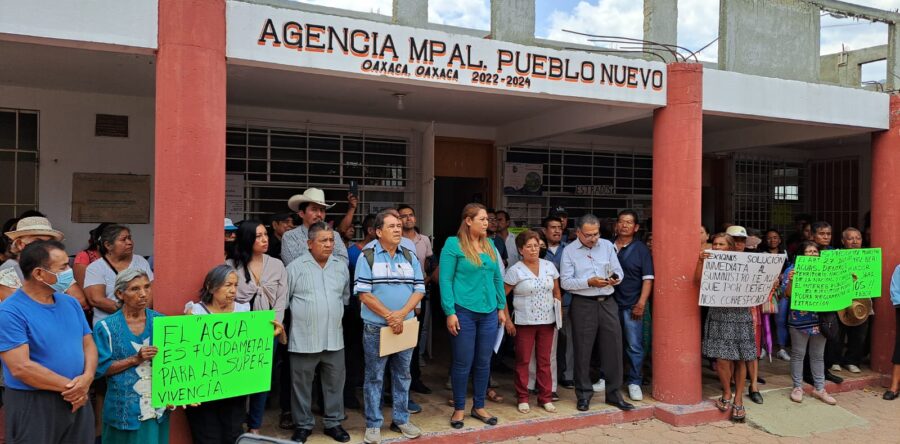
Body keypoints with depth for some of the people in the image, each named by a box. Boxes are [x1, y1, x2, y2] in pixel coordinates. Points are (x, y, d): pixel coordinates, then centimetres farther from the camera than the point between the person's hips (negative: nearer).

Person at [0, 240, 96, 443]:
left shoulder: (70, 303, 8)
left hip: (78, 401, 6)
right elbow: (21, 368, -20)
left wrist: (86, 378, -12)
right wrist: (70, 386, -14)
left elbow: (88, 344, 8)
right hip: (33, 406, -6)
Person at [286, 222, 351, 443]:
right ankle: (303, 425, 22)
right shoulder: (295, 267, -6)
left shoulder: (341, 267, 6)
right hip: (304, 338, -3)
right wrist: (299, 316, 2)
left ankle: (333, 423, 25)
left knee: (335, 382, 11)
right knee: (301, 384, 7)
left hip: (334, 338, 3)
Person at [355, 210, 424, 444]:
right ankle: (373, 424, 16)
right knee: (374, 377, 5)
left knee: (402, 375, 13)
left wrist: (401, 314, -13)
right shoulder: (367, 256, -6)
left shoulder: (410, 256, 6)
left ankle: (401, 420, 26)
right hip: (376, 327, -4)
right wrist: (389, 316, -16)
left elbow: (419, 289, 2)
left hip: (405, 326, 4)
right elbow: (364, 293, -11)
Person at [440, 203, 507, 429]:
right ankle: (459, 409, 20)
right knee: (463, 363, 4)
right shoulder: (453, 244, -7)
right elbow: (445, 280, -10)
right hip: (464, 312, -5)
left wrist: (501, 308, 12)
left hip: (489, 313, 5)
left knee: (484, 362, 12)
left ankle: (479, 407, 27)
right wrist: (450, 312, -14)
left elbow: (497, 278, 15)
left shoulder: (489, 245, 10)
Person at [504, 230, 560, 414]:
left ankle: (545, 398, 20)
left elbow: (557, 293, 12)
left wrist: (559, 313, 4)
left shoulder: (549, 266, 5)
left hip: (547, 321, 3)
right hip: (524, 322, -3)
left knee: (544, 361, 9)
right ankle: (523, 399, 16)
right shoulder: (515, 271, -8)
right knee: (523, 361, 4)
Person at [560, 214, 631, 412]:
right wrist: (589, 282, -19)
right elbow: (565, 282, -8)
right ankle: (584, 394, 18)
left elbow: (619, 271, 8)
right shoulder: (569, 251, -1)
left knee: (613, 348, 4)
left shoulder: (607, 246, 8)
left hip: (608, 303, 3)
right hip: (583, 305, -3)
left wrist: (616, 279, -15)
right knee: (583, 351, 4)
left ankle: (613, 393, 18)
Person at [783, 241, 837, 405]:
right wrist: (790, 281, -28)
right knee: (798, 354, 5)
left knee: (818, 355, 12)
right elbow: (787, 294, -10)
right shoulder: (792, 270, -3)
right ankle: (797, 387, 15)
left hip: (820, 318, 4)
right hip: (800, 319, -4)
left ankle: (819, 388, 20)